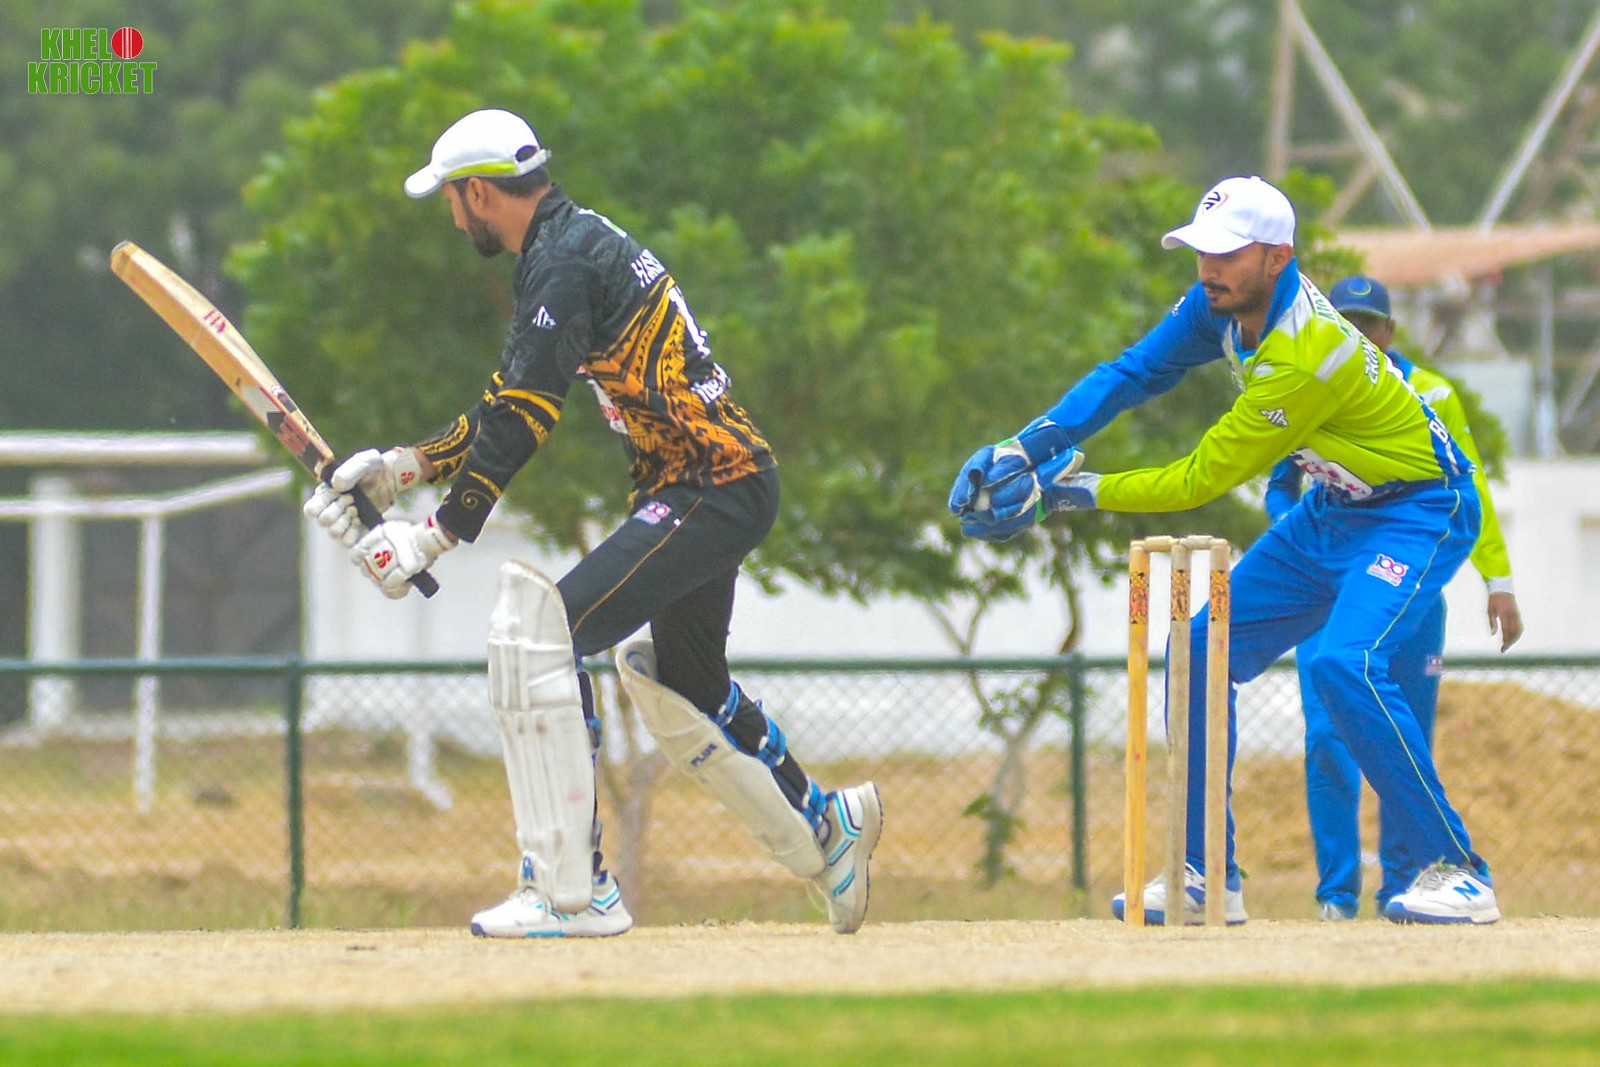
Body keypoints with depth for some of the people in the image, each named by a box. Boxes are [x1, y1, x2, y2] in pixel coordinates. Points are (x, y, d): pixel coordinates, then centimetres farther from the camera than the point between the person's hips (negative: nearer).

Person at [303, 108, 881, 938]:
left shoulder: (564, 261, -15)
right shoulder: (577, 243, 17)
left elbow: (522, 421, -21)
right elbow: (507, 404, 21)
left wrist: (438, 535, -21)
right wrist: (405, 466, 13)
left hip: (711, 488, -11)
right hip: (728, 482, 11)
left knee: (538, 629, -19)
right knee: (676, 678, 28)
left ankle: (573, 891, -21)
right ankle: (824, 830, 45)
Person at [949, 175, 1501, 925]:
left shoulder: (1305, 355, -33)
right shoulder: (1225, 302, -8)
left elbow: (1201, 480, -26)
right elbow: (1135, 371, -4)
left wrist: (1076, 492, -21)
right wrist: (1028, 447, -16)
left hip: (1416, 512, -9)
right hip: (1331, 513, 9)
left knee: (1344, 665, -30)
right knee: (1201, 653, 4)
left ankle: (1456, 870, -22)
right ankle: (1207, 879, 13)